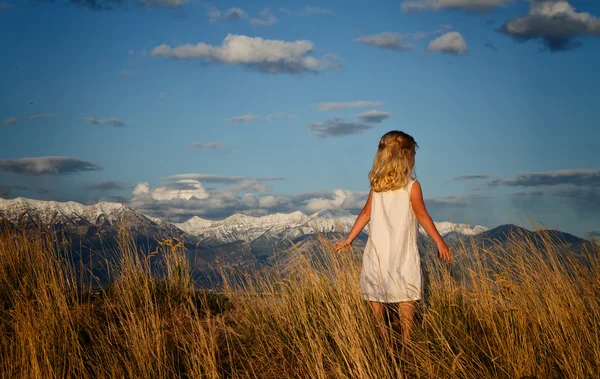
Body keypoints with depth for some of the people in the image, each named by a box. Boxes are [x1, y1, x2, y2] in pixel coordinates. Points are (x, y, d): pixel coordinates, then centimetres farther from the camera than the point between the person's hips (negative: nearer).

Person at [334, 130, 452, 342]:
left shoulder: (376, 185, 5)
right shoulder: (411, 186, -7)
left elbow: (366, 213, 7)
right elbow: (422, 216, -6)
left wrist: (348, 240, 15)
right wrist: (440, 242, 2)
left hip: (377, 250, 4)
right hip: (402, 252, -4)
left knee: (375, 297, 8)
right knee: (405, 298, 1)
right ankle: (406, 341, 0)